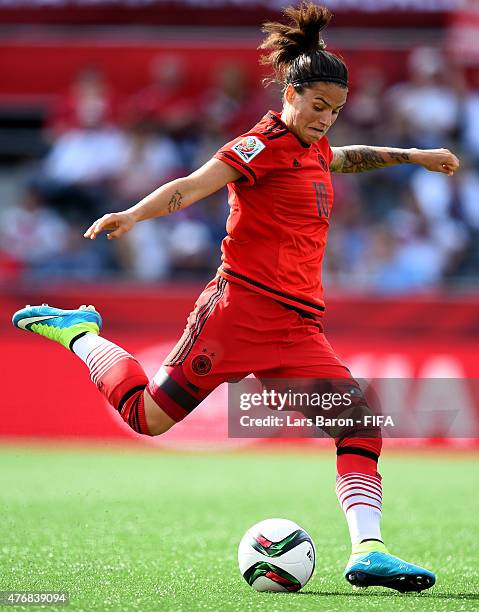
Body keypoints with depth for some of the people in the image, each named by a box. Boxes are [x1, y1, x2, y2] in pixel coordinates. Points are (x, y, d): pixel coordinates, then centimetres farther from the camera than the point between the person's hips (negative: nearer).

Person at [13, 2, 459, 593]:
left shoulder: (313, 149, 17)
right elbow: (192, 186, -21)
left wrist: (412, 155, 47)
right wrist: (134, 214, -38)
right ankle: (77, 332, 20)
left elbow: (349, 157, 44)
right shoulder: (264, 145, -8)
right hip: (243, 306, -8)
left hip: (298, 328, 8)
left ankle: (367, 550, -15)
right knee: (150, 416, -5)